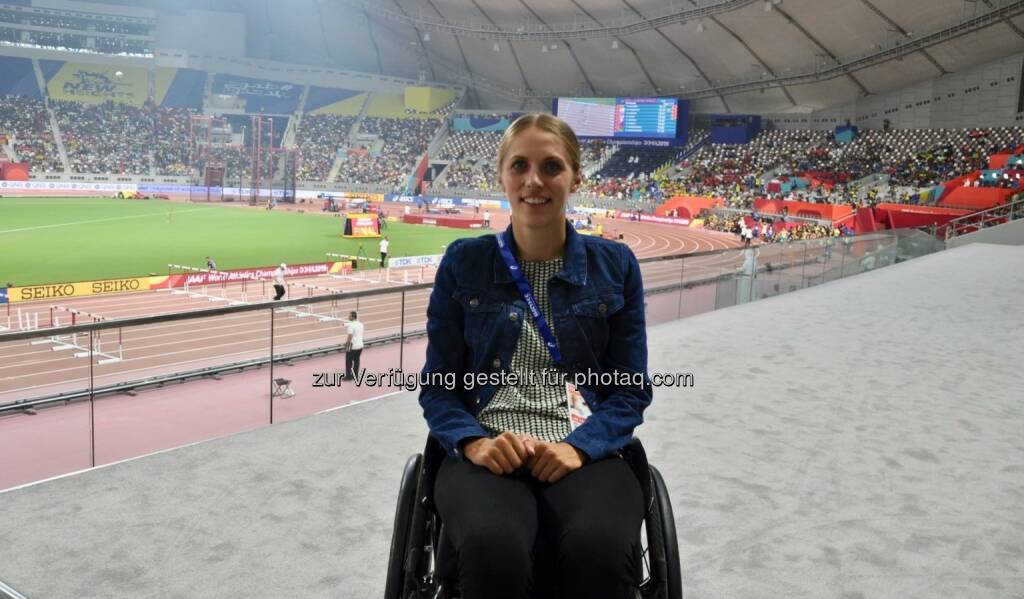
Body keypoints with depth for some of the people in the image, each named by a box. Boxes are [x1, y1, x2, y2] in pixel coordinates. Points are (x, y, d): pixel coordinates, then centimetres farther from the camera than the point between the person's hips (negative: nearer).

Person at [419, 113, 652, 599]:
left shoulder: (615, 265, 7)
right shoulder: (463, 262, 6)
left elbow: (631, 388, 6)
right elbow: (438, 384, 7)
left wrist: (578, 446, -12)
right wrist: (474, 442, -13)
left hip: (582, 452, 1)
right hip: (486, 452, 0)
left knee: (601, 552, -33)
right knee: (492, 549, -35)